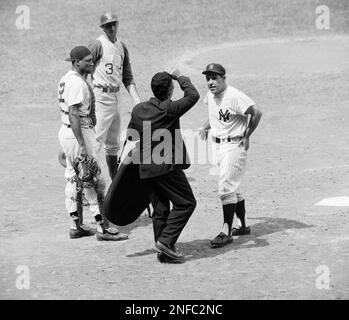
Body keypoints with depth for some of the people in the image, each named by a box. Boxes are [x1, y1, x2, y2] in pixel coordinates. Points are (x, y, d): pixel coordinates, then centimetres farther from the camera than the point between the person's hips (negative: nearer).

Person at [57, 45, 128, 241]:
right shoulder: (77, 83, -19)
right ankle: (102, 228, -2)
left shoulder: (67, 79, 13)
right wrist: (82, 145, -26)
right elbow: (74, 115, -24)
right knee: (95, 181, -5)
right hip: (79, 133, -11)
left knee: (74, 179, 14)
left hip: (66, 132, 11)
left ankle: (77, 226, 20)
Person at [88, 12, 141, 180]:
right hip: (101, 96, -8)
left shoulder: (122, 46, 13)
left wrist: (137, 102, 8)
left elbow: (128, 78, 17)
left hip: (116, 96, 8)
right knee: (97, 140, -16)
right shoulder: (98, 44, -9)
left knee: (113, 144, 15)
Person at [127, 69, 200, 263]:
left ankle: (163, 252, 13)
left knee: (160, 209, 12)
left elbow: (130, 137, 16)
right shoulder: (169, 109, -13)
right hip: (167, 167, -7)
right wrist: (181, 78, 9)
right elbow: (193, 96, -4)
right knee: (186, 203, 2)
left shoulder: (138, 109, 7)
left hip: (146, 168, 7)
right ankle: (166, 241, -7)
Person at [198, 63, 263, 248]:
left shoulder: (234, 96, -19)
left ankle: (226, 232, -13)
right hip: (218, 145, 9)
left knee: (226, 187, -14)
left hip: (234, 144, -9)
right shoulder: (210, 96, 6)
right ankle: (243, 226, 28)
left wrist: (246, 136, -16)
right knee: (234, 187, 17)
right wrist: (205, 127, 10)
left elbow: (256, 113, -23)